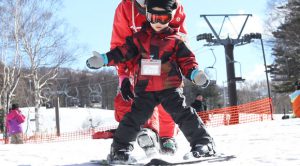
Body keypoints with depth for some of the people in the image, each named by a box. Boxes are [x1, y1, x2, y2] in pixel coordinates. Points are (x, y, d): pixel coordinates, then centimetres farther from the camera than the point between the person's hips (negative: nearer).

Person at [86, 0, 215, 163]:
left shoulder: (175, 40, 4)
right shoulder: (139, 38, 7)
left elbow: (186, 59, 4)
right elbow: (123, 52, 8)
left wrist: (194, 73, -15)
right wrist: (104, 59, -2)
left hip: (170, 88, -1)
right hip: (145, 89, 1)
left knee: (183, 114, -7)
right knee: (135, 117, -1)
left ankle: (203, 143, 1)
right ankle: (120, 148, 9)